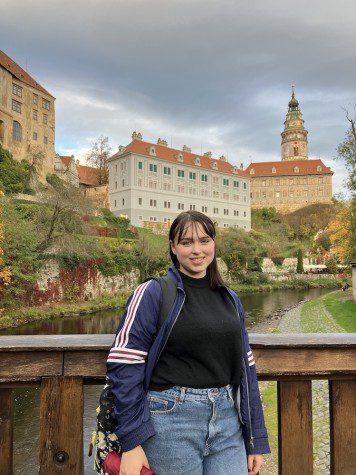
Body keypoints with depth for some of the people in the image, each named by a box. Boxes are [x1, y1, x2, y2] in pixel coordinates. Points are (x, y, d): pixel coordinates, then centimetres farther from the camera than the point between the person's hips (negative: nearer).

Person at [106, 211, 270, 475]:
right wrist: (131, 442, -15)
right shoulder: (153, 293, -8)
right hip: (171, 419, -4)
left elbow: (245, 367, 10)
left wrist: (256, 440, 10)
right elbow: (124, 364, -13)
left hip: (227, 421, 5)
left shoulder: (230, 299, 8)